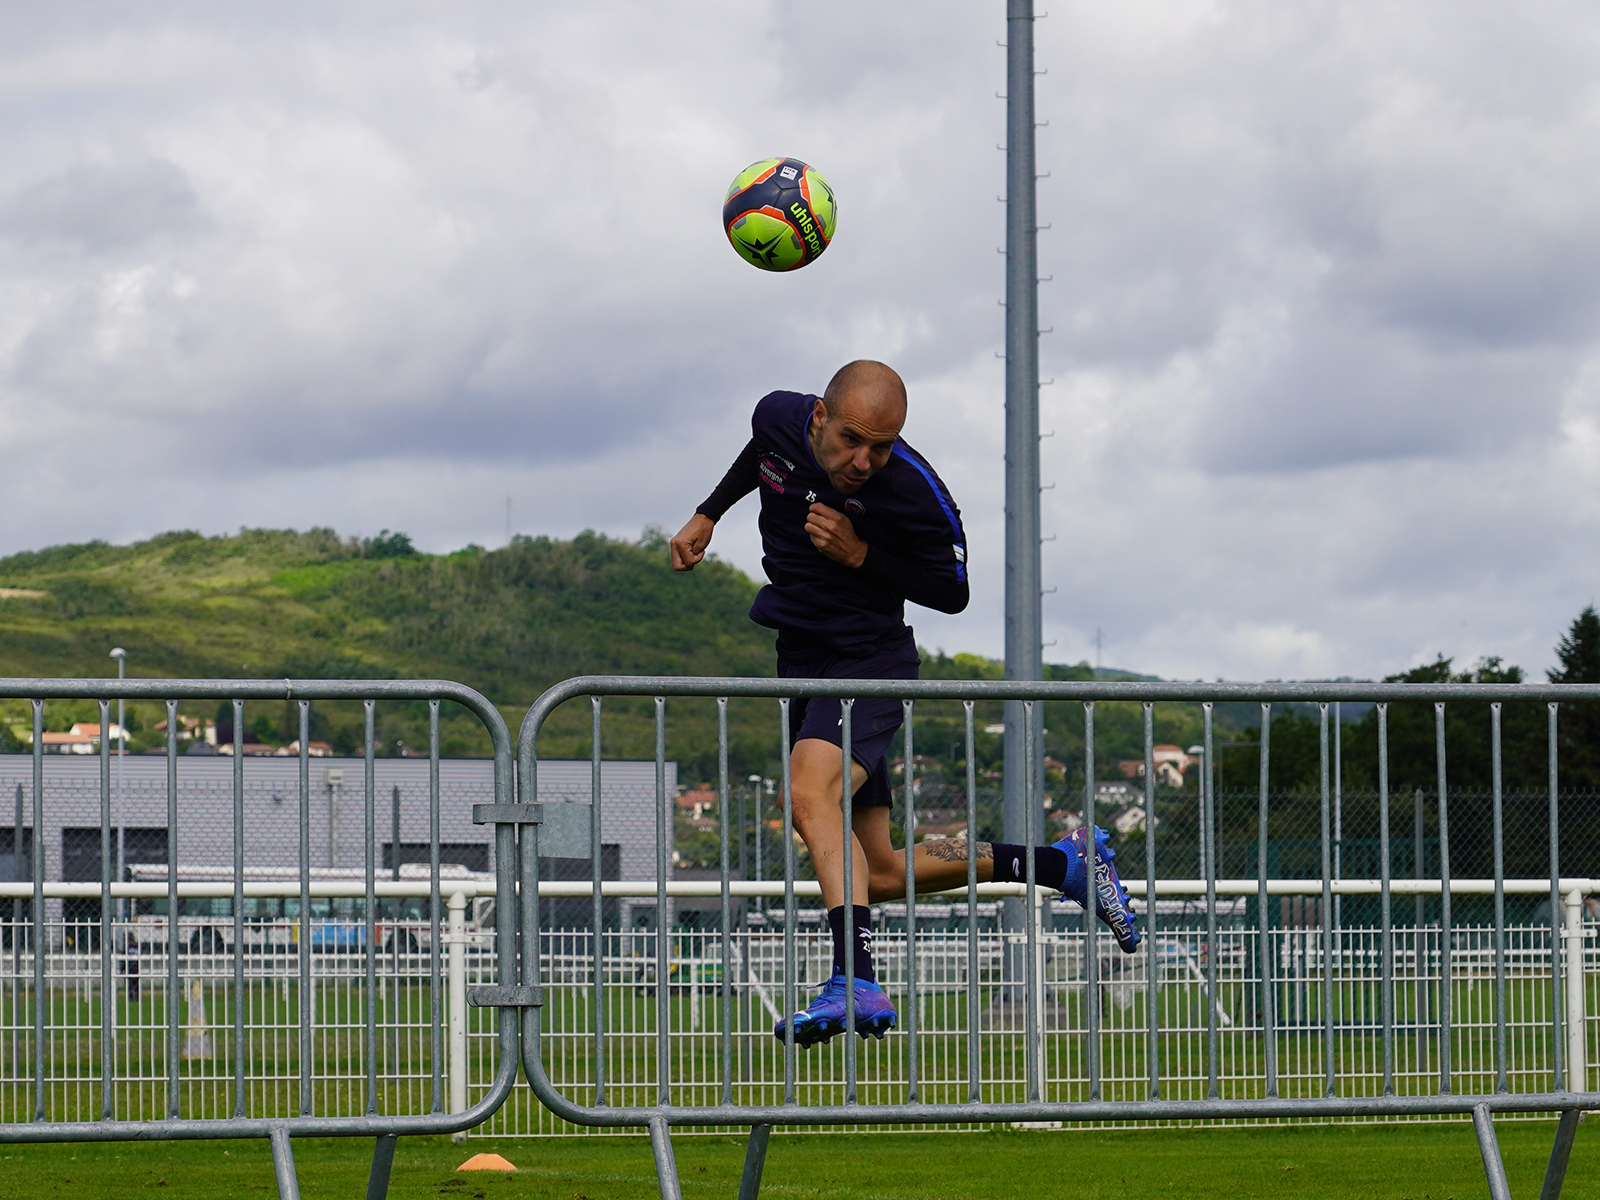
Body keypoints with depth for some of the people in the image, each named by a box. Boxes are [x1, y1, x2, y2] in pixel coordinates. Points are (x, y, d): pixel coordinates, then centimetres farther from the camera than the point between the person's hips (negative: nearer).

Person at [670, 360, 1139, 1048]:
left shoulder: (914, 492, -22)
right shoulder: (779, 419, -6)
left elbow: (953, 592, -9)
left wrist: (861, 556, -22)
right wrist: (708, 517, 18)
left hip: (870, 661, -7)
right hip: (799, 657, 7)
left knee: (810, 792, -35)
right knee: (881, 876, 9)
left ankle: (857, 984, -47)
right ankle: (1064, 865, 25)